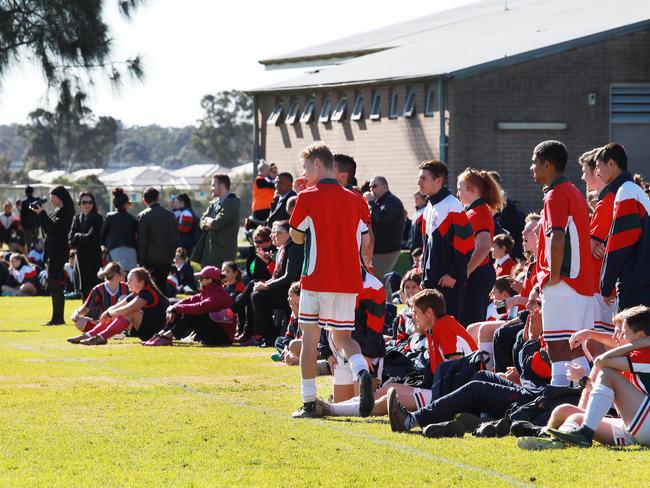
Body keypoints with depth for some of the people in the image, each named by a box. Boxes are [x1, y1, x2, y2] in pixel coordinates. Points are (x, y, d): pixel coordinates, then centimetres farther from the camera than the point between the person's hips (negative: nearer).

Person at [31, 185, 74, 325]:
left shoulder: (66, 212, -11)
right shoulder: (57, 211, 17)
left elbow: (54, 228, -20)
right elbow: (47, 229, 18)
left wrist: (42, 213, -17)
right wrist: (40, 214, 6)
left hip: (59, 252, -10)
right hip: (52, 252, 10)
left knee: (55, 284, -11)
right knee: (53, 285, 10)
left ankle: (57, 318, -11)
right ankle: (58, 317, 13)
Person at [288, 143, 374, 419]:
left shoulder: (308, 198, -6)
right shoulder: (355, 200, 8)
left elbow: (297, 237, 5)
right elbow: (364, 242, 11)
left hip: (316, 279, -4)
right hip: (349, 282, 4)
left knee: (310, 337, 6)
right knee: (342, 338, 12)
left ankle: (309, 403, 5)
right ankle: (362, 372, -20)